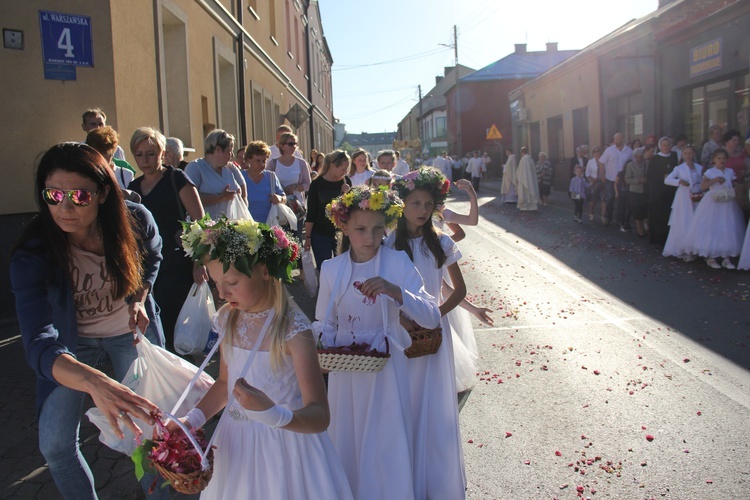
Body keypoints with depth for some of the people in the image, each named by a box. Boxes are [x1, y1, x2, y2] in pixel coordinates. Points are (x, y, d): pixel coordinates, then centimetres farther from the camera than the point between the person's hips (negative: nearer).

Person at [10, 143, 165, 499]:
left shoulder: (135, 220, -24)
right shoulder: (33, 253, -30)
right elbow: (38, 345, -41)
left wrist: (139, 298, -14)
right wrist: (95, 383, -58)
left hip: (130, 331, 1)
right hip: (72, 340, 0)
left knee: (149, 428, 8)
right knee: (55, 445, -1)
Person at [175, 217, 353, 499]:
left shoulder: (293, 330, -23)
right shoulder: (228, 319, -3)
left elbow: (320, 416, -25)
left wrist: (272, 414, -42)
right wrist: (193, 419, -3)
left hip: (285, 442, -5)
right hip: (236, 443, 6)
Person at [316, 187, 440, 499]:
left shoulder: (398, 263, -11)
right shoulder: (331, 269, -3)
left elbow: (432, 318, -18)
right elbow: (326, 324, 8)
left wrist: (395, 292, -33)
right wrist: (323, 352, -12)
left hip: (386, 366, -2)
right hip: (345, 368, 2)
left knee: (386, 444, 4)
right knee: (346, 443, 15)